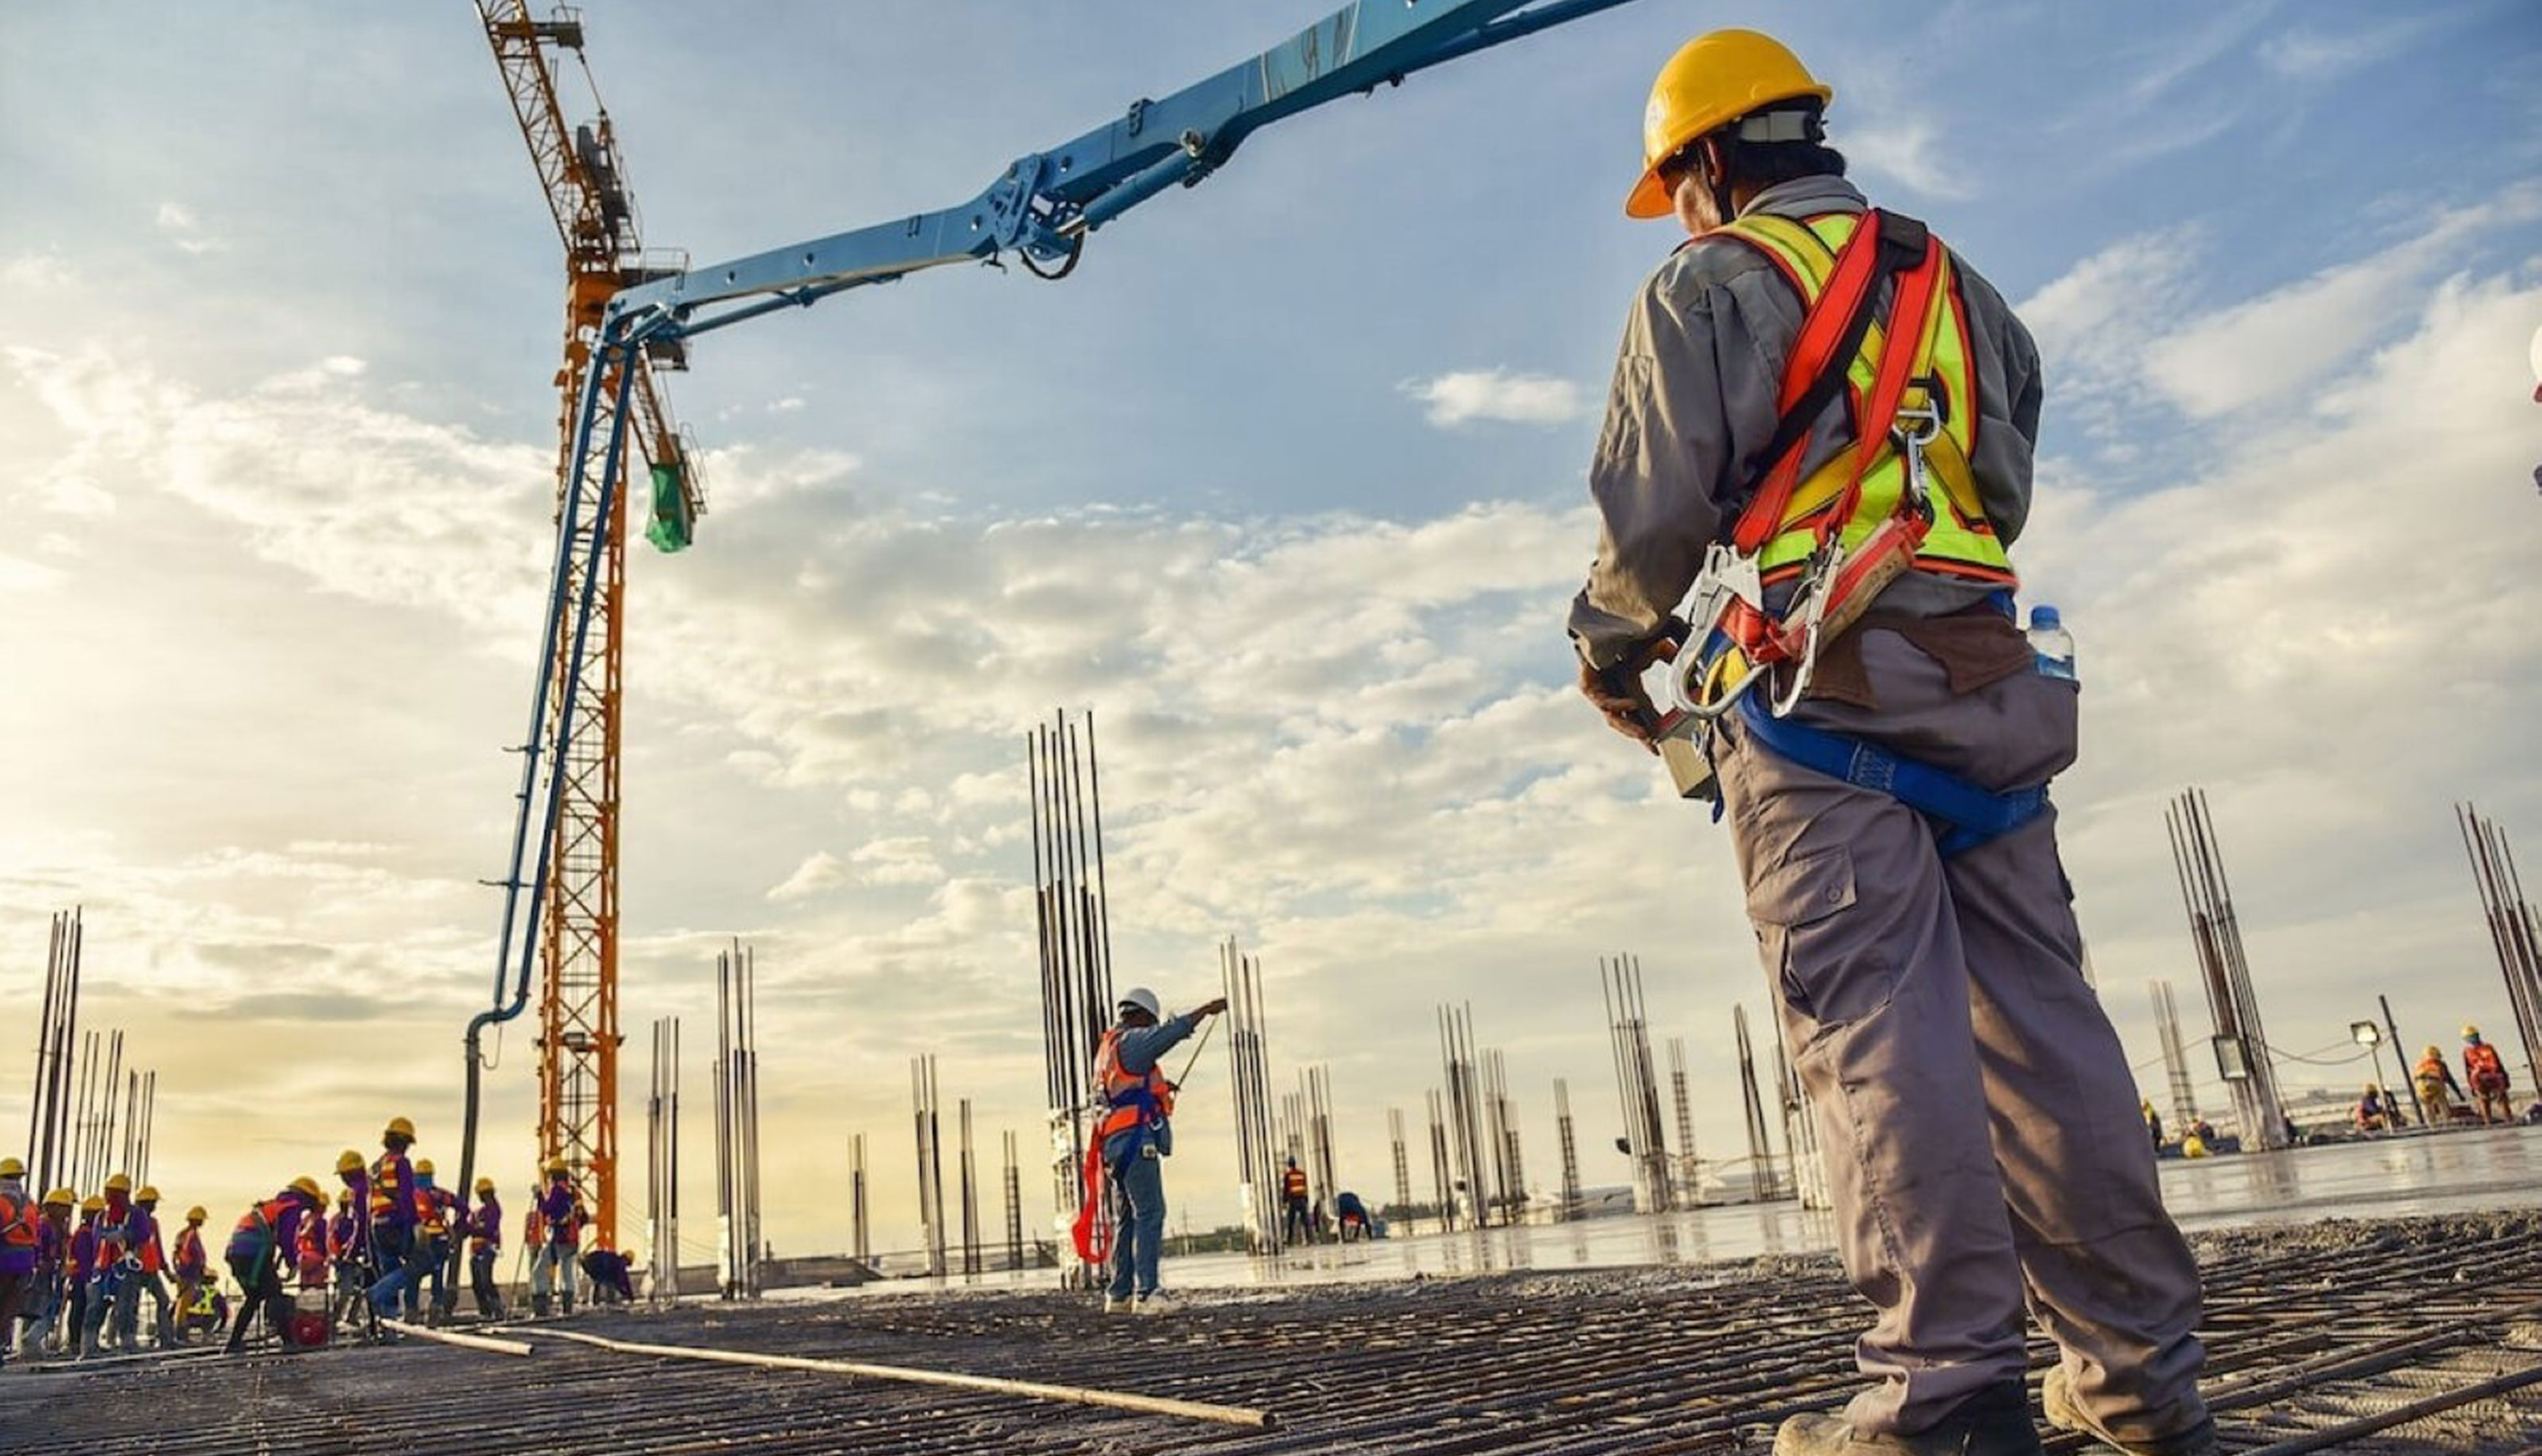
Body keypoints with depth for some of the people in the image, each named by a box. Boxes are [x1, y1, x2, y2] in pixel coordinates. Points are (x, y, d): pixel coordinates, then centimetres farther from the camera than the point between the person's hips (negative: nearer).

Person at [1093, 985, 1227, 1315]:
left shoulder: (1107, 1049, 23)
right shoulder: (1131, 1041, -6)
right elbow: (1171, 1032, -17)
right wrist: (1206, 1010, -7)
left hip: (1115, 1142, 10)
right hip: (1137, 1140, -10)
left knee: (1126, 1220, 12)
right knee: (1149, 1214, -12)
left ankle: (1119, 1294, 14)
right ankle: (1147, 1293, -16)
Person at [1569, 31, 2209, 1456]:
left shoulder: (1712, 287, 3)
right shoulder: (1960, 286, 24)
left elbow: (1657, 517, -5)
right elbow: (2004, 496, 23)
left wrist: (1611, 649, 11)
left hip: (1814, 692, -6)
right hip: (1988, 681, 7)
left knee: (1879, 1027, -10)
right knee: (2038, 1019, 5)